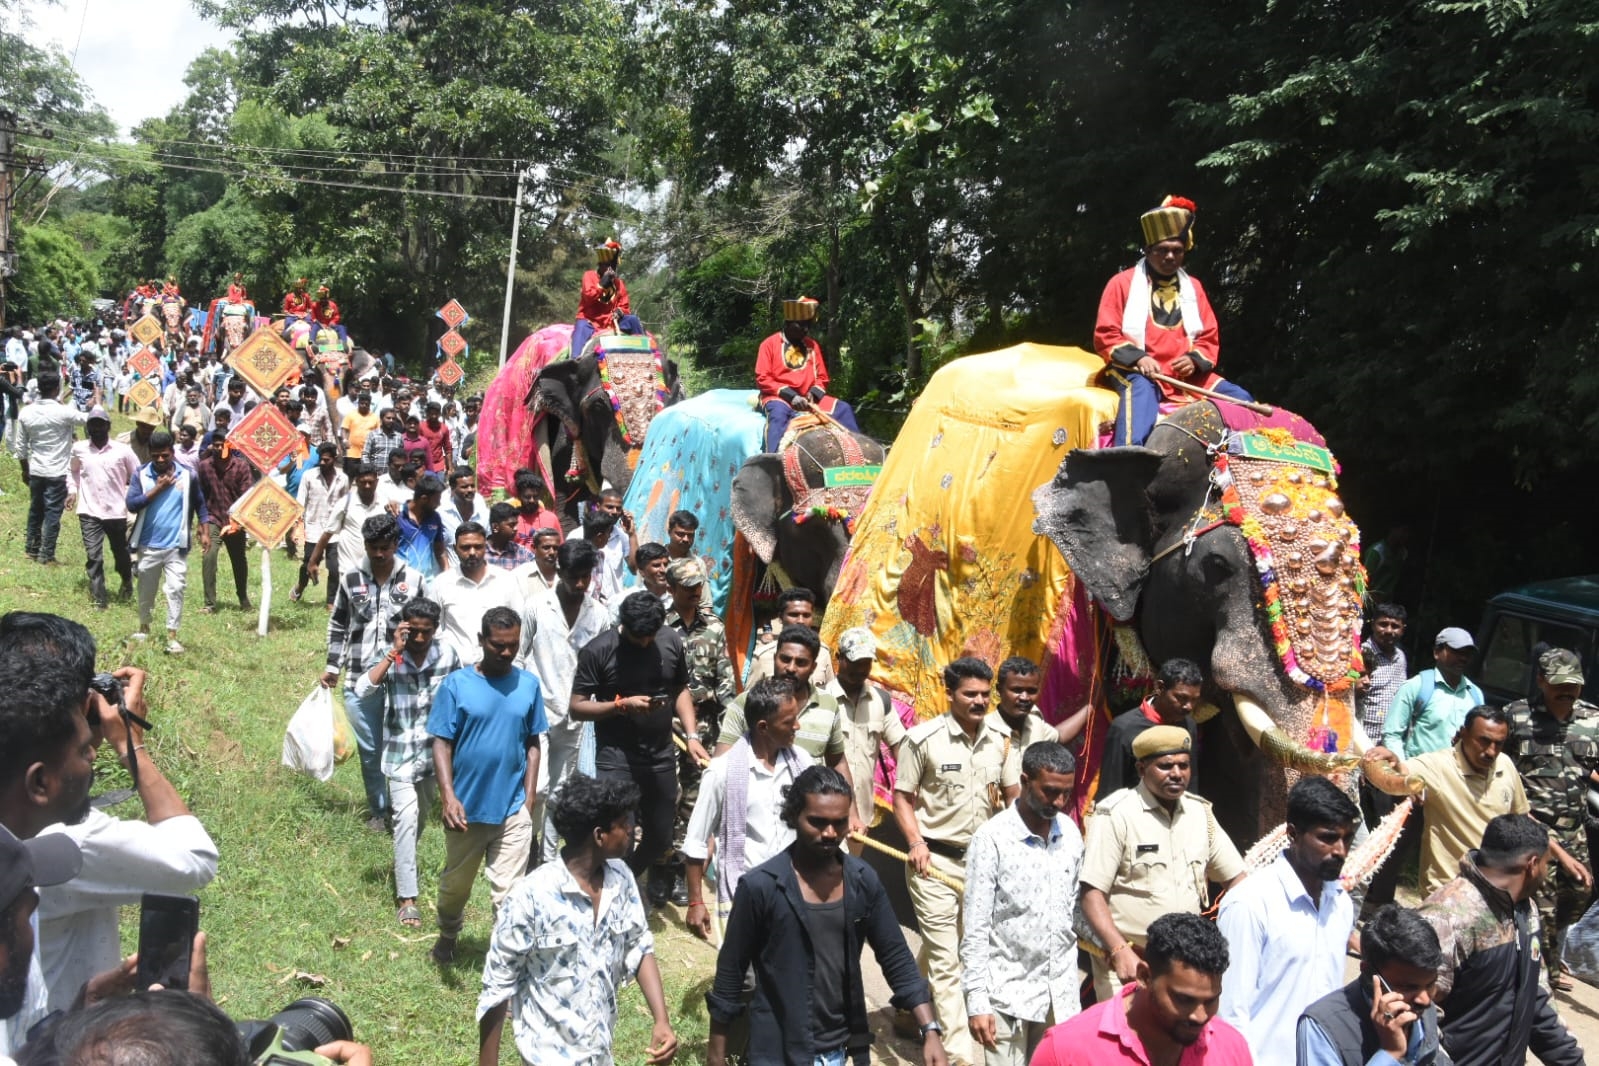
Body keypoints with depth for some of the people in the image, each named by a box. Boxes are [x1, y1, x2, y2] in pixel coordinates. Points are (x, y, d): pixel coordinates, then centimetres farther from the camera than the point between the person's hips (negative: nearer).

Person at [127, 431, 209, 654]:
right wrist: (158, 488, -16)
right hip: (148, 545, 1)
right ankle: (144, 627, 34)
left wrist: (205, 532, 5)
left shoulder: (186, 475, -2)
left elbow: (199, 504, 9)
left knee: (175, 589, -7)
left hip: (176, 546, -1)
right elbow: (131, 504, -12)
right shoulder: (142, 474, -3)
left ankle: (172, 636, -3)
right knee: (146, 589, 15)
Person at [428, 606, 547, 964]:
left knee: (508, 891, 2)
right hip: (466, 806, 0)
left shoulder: (529, 685, -3)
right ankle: (448, 935, 46)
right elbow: (442, 744, -8)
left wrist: (530, 798, 0)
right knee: (455, 883, 20)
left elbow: (533, 744, 4)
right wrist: (448, 797, -19)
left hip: (513, 808, 0)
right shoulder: (456, 684, -9)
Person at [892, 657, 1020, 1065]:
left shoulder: (1000, 740, 1)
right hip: (935, 859, -5)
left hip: (981, 859, 5)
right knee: (945, 959, -4)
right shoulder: (923, 739, -11)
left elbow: (1014, 797, 6)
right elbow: (902, 797, -6)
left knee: (940, 947, 20)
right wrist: (916, 842, -19)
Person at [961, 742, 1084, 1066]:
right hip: (1009, 992, -5)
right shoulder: (992, 838, -12)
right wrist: (977, 1002, -13)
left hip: (1061, 991, 5)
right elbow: (975, 930, -11)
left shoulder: (1070, 832, 5)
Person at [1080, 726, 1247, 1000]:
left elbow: (1235, 876, 16)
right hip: (1129, 963, -5)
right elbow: (1092, 894, -14)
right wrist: (1120, 951, -25)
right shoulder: (1116, 815, -10)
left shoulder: (1200, 812, 9)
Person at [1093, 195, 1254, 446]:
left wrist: (1194, 360, -6)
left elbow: (1210, 338, 17)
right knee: (1142, 391, -40)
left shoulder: (1193, 287, 17)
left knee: (1239, 399, -8)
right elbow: (1105, 335, -2)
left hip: (1188, 375, 6)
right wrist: (1137, 358, -18)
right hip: (1137, 371, -6)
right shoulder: (1123, 283, 3)